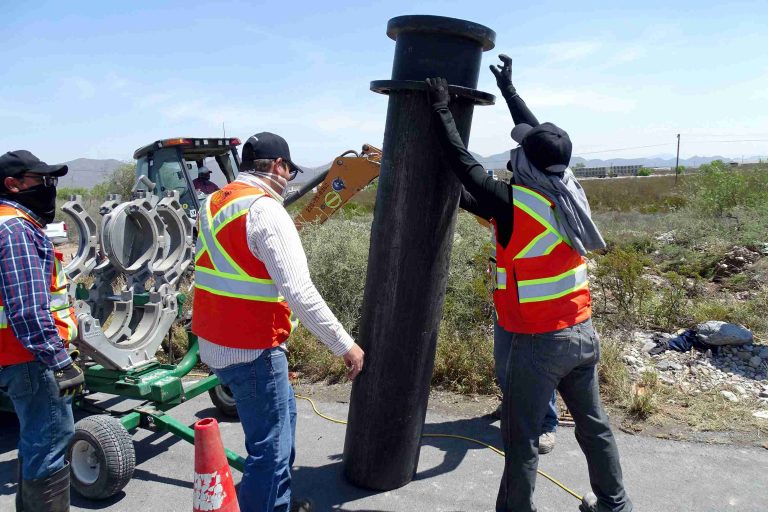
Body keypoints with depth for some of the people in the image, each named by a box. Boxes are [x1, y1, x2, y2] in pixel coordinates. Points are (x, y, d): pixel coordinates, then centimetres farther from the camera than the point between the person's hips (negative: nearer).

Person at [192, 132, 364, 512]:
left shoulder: (213, 204, 8)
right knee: (271, 449, 2)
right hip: (252, 350, -10)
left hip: (214, 342, 10)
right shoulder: (265, 210, -19)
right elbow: (299, 293, -25)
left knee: (282, 414, 25)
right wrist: (345, 345, -19)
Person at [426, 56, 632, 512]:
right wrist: (510, 89, 24)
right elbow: (543, 139, 13)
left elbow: (462, 162, -11)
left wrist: (442, 110, 1)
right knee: (593, 423, 21)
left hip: (540, 341, -7)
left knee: (522, 437, 5)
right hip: (583, 332, 7)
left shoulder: (513, 204, -20)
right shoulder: (572, 191, -1)